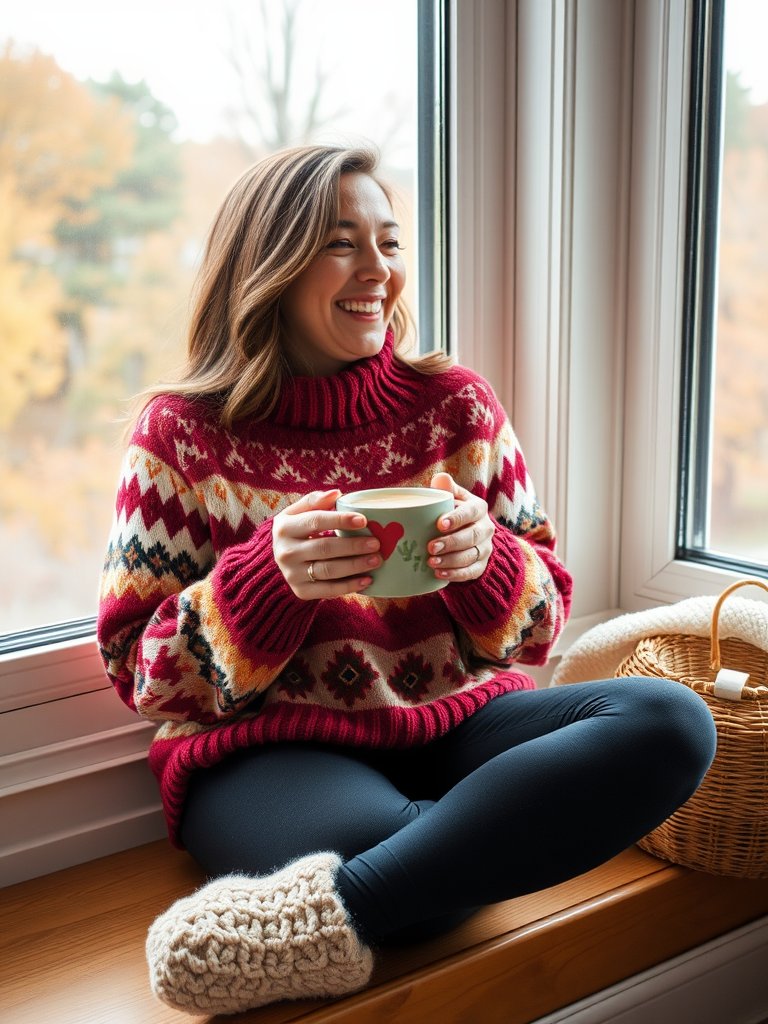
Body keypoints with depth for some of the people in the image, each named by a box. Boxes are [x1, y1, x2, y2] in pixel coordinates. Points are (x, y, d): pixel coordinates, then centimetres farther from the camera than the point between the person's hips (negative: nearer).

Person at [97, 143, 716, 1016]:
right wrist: (273, 575, -19)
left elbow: (539, 625, 11)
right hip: (266, 749, -6)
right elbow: (139, 672, 0)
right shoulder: (184, 433, 1)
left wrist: (483, 559, -14)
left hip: (457, 720, 6)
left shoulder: (458, 406, 7)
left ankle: (328, 909, -31)